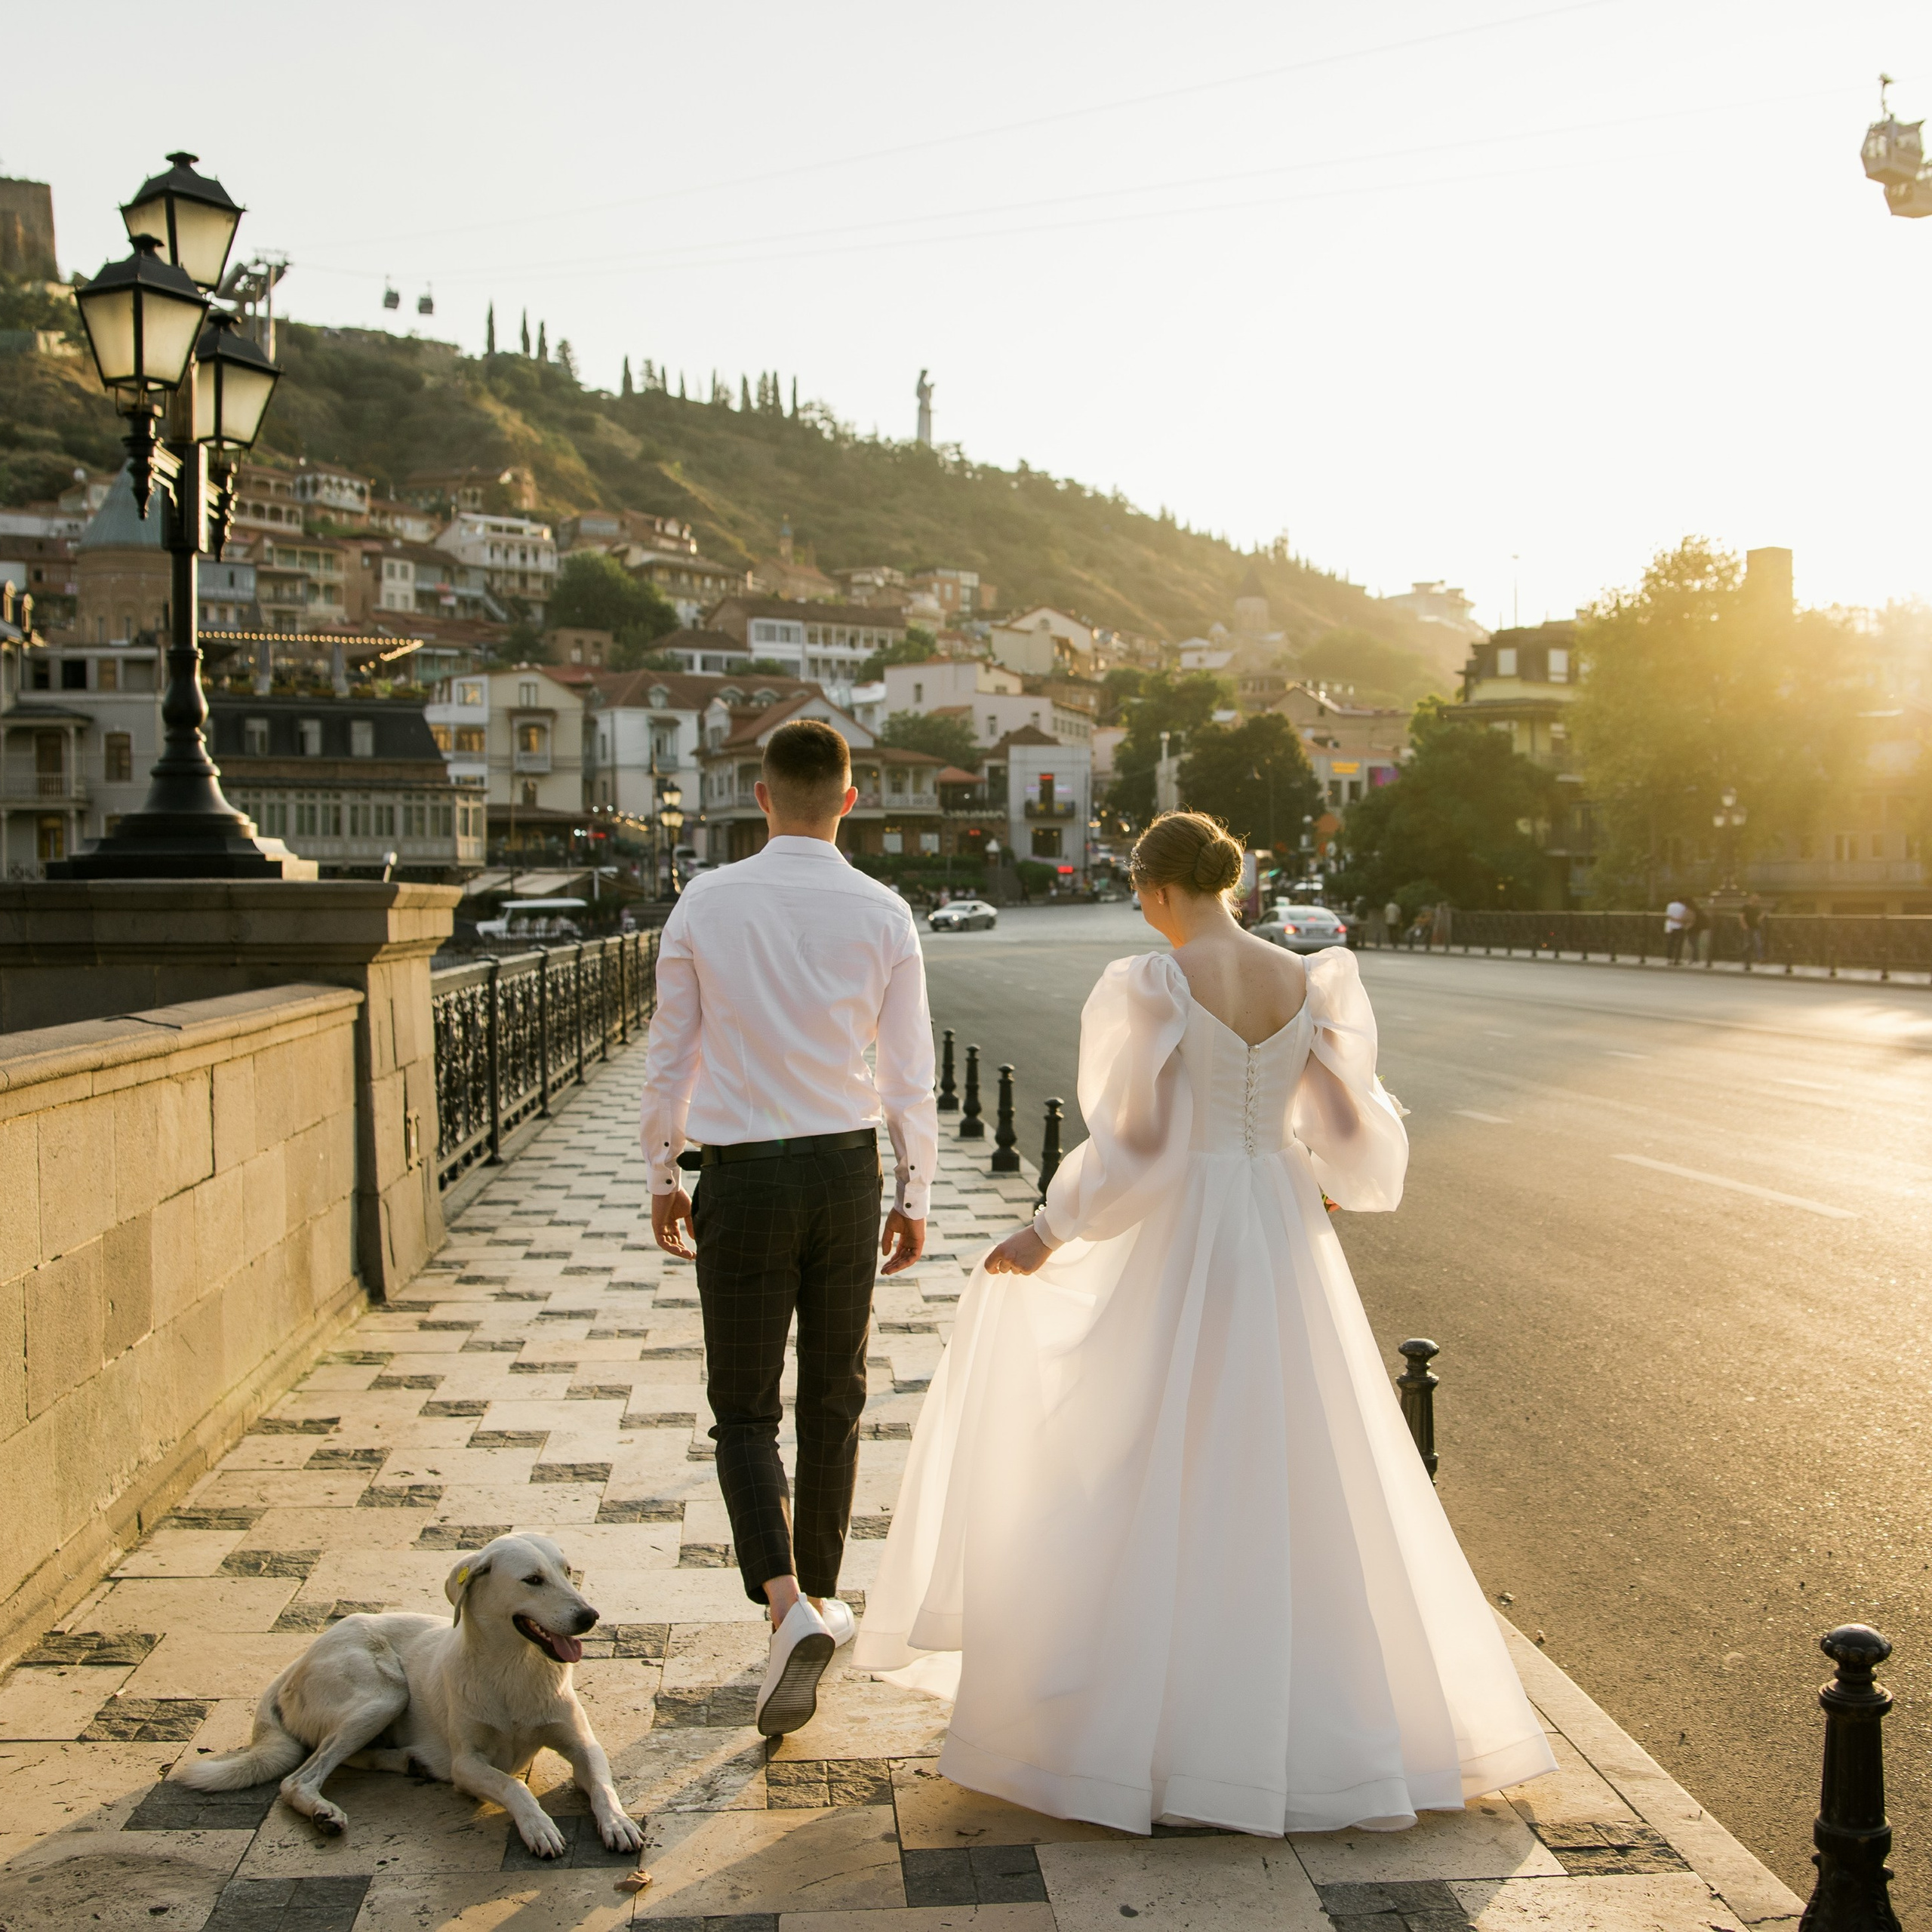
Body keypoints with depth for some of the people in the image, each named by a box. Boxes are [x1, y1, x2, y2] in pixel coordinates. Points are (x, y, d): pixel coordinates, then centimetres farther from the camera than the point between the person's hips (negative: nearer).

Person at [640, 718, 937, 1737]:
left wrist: (662, 1177, 11)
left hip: (742, 1175, -1)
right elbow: (910, 1074, -1)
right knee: (833, 1397, 17)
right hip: (847, 1168, 2)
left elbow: (670, 1056, -1)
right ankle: (818, 1593, 30)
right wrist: (914, 1195, 10)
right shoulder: (883, 914, -4)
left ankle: (786, 1604, -13)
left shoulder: (706, 902, -6)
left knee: (745, 1408, 6)